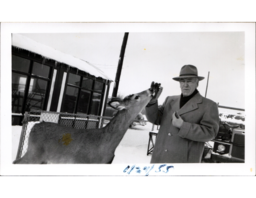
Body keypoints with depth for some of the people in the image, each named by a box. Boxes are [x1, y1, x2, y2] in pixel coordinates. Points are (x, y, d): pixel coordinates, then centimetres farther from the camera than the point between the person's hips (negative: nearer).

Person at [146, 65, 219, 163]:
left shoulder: (208, 106, 1)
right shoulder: (170, 100, 13)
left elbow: (209, 133, -8)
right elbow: (155, 118, 7)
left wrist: (182, 125, -19)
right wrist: (153, 99, -9)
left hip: (184, 161, -4)